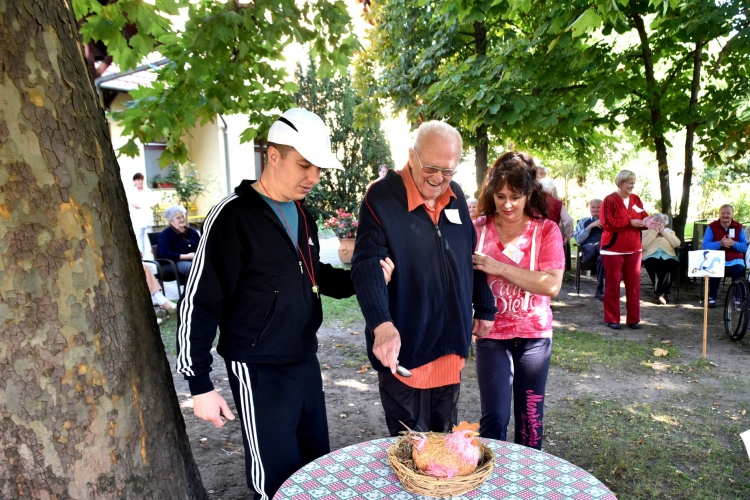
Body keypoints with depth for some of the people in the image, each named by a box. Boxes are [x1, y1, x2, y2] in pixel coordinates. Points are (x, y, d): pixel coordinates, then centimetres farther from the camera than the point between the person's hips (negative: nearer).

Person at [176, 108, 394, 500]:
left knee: (317, 464, 19)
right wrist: (200, 384, -12)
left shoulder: (301, 213, 6)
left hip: (306, 362, 7)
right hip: (260, 372, -7)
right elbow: (199, 304, -14)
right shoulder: (232, 216, -16)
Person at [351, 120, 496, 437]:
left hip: (450, 345, 6)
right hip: (403, 349, -5)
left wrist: (484, 308, 16)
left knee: (444, 440, 24)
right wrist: (382, 325, -38)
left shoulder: (455, 196, 4)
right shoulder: (382, 197, -15)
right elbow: (367, 266, -25)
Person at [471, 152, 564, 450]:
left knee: (530, 418, 14)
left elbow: (552, 285, -16)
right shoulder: (478, 229, -3)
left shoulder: (546, 230, -5)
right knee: (495, 417, -2)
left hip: (534, 335, 1)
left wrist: (500, 267, -22)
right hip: (492, 334, 0)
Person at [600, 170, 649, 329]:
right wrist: (630, 222, -20)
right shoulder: (610, 200, -9)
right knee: (612, 285, 2)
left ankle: (633, 319, 17)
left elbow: (643, 218, 13)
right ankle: (612, 319, 11)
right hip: (613, 250, -5)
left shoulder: (636, 200, 9)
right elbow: (607, 223, -18)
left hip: (633, 250, 6)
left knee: (634, 284, 7)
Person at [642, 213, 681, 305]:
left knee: (670, 265, -35)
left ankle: (660, 293, -25)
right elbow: (643, 245, 0)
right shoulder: (647, 231, 21)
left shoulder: (669, 231, 28)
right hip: (651, 255, -2)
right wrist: (654, 232, 2)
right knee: (653, 264, -38)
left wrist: (663, 232, 6)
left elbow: (677, 244, 7)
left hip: (668, 255, 2)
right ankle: (662, 294, -24)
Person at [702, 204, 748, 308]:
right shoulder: (712, 226, 1)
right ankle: (712, 298, -19)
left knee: (739, 269, -30)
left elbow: (746, 247, 1)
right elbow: (705, 246, -7)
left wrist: (734, 243, -19)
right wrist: (719, 243, -23)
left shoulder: (738, 227, 6)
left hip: (735, 259, 2)